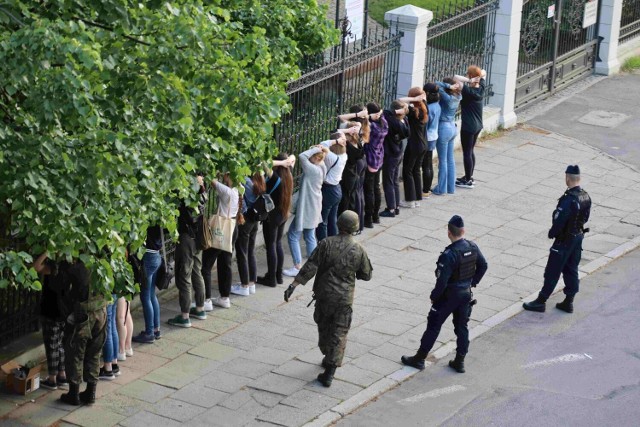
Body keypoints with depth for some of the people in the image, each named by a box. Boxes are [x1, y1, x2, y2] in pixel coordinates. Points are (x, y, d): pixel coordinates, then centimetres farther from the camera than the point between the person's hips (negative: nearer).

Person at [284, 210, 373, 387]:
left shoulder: (327, 244, -11)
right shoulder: (358, 250, -6)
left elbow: (310, 267, -15)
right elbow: (366, 275, 4)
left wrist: (293, 285, -13)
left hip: (324, 295, 0)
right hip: (344, 299, 0)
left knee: (324, 328, 22)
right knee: (339, 334, 4)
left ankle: (328, 359, 39)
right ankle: (329, 373, -1)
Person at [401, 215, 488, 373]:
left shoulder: (449, 255, -28)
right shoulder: (473, 247, -7)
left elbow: (442, 281, -25)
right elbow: (483, 266, 8)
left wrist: (434, 296, -10)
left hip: (449, 295, -6)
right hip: (466, 293, 6)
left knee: (433, 326, 7)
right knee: (462, 327, 17)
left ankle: (419, 359, 17)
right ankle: (460, 361, 23)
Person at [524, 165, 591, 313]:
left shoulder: (568, 199, -27)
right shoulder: (586, 197, -1)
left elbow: (559, 220, -24)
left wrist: (552, 233, -8)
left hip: (564, 240, -8)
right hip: (578, 237, 8)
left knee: (552, 271, 2)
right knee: (571, 270, 16)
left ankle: (541, 301, 10)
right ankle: (569, 302, 23)